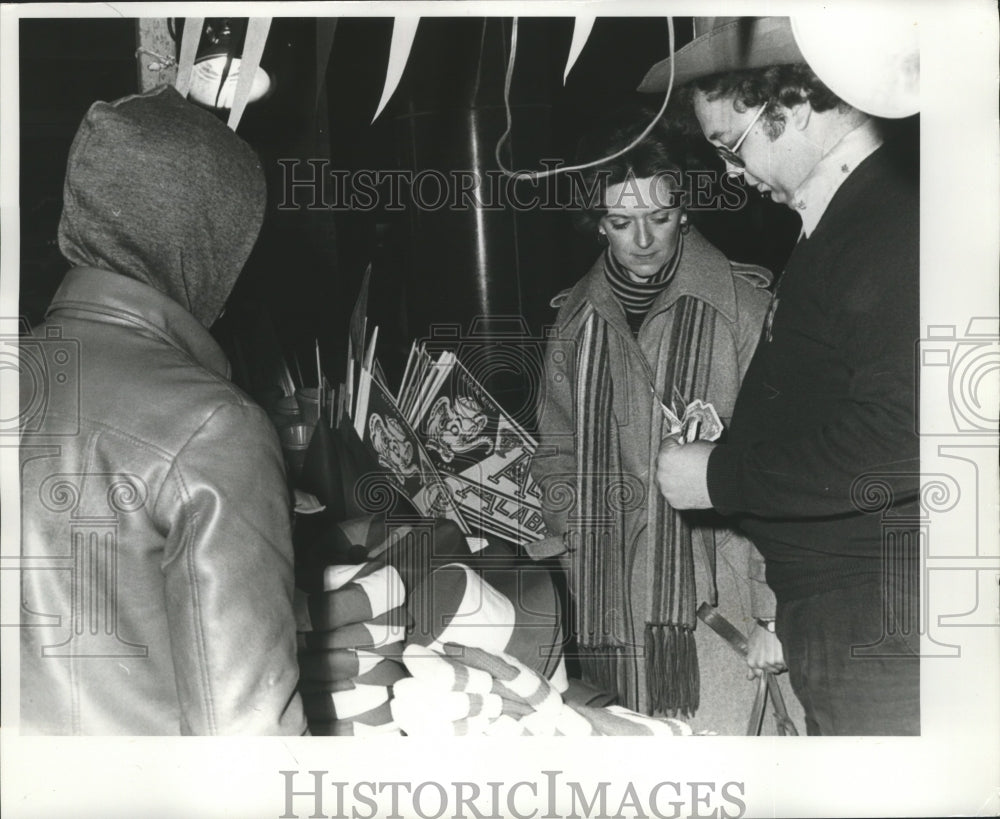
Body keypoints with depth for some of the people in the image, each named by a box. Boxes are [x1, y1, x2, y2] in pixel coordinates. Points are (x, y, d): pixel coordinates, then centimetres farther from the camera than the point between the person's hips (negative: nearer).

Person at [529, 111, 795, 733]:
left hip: (714, 605, -4)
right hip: (613, 608, 4)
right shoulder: (578, 319, 11)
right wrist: (572, 536, 3)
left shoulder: (741, 308, -4)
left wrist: (773, 612, -9)